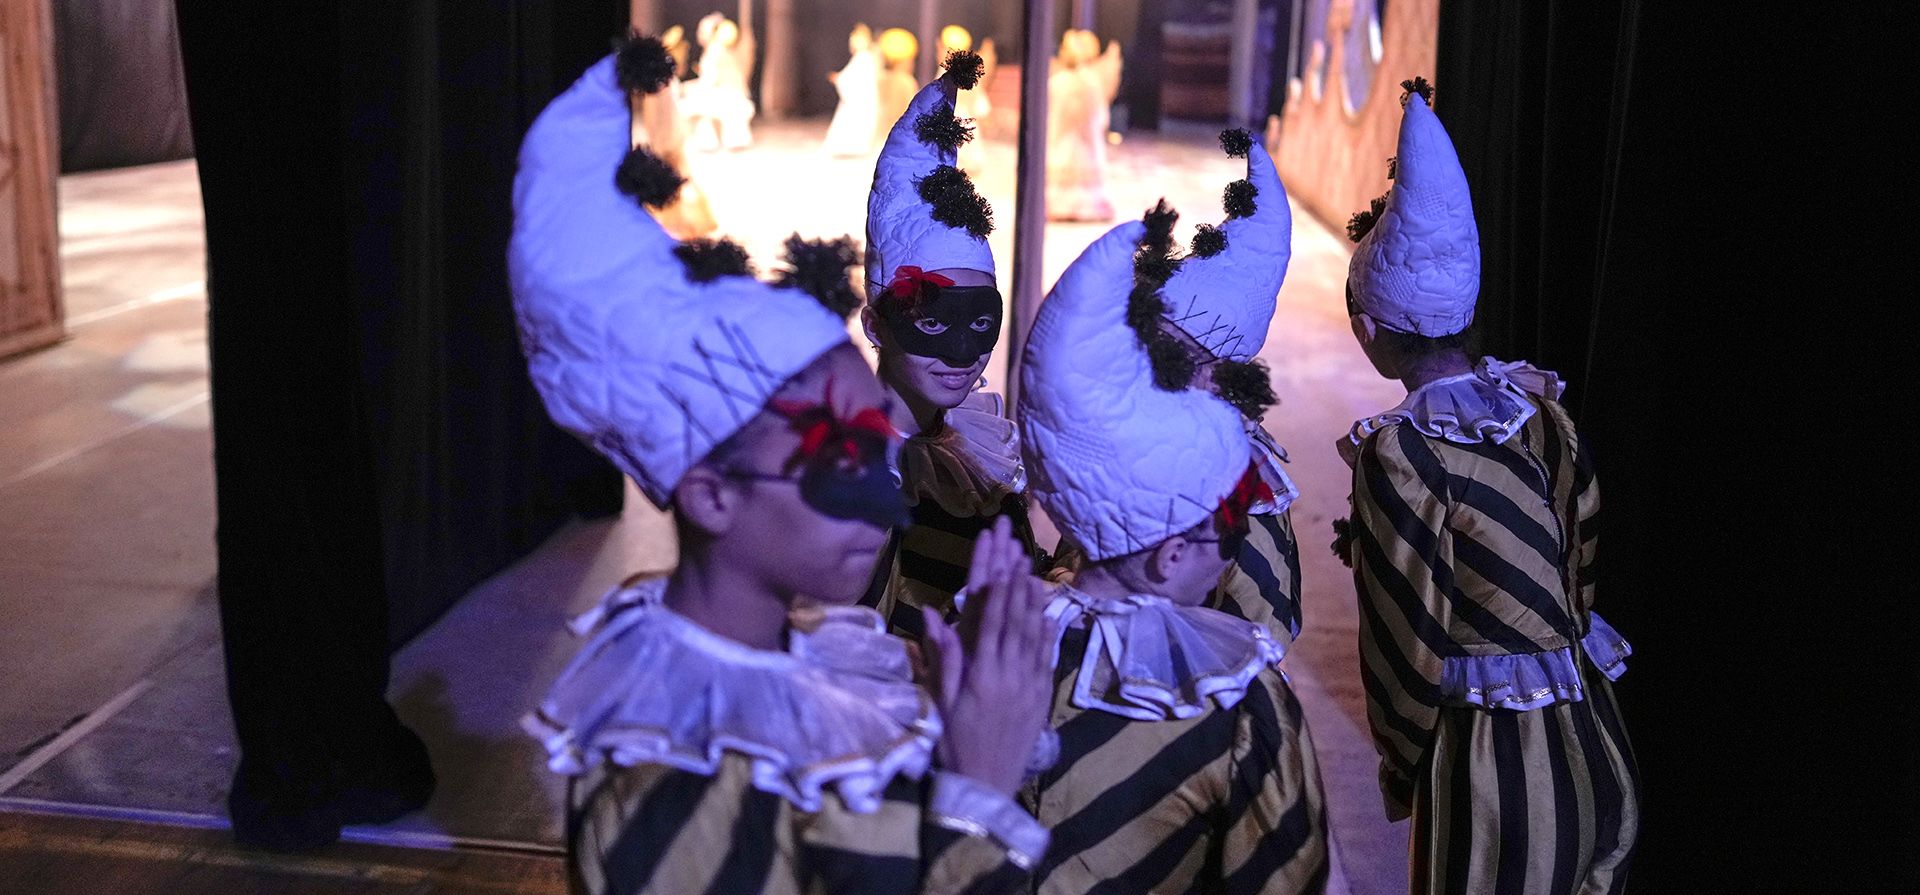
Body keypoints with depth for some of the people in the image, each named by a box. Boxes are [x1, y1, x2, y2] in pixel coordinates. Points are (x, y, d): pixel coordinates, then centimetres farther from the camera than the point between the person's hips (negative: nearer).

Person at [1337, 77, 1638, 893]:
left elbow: (1408, 641, -13)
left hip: (1490, 763, -6)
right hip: (1599, 757, 6)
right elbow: (1583, 566, 11)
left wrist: (1398, 767, 3)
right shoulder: (1543, 406, 1)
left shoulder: (1398, 452, -17)